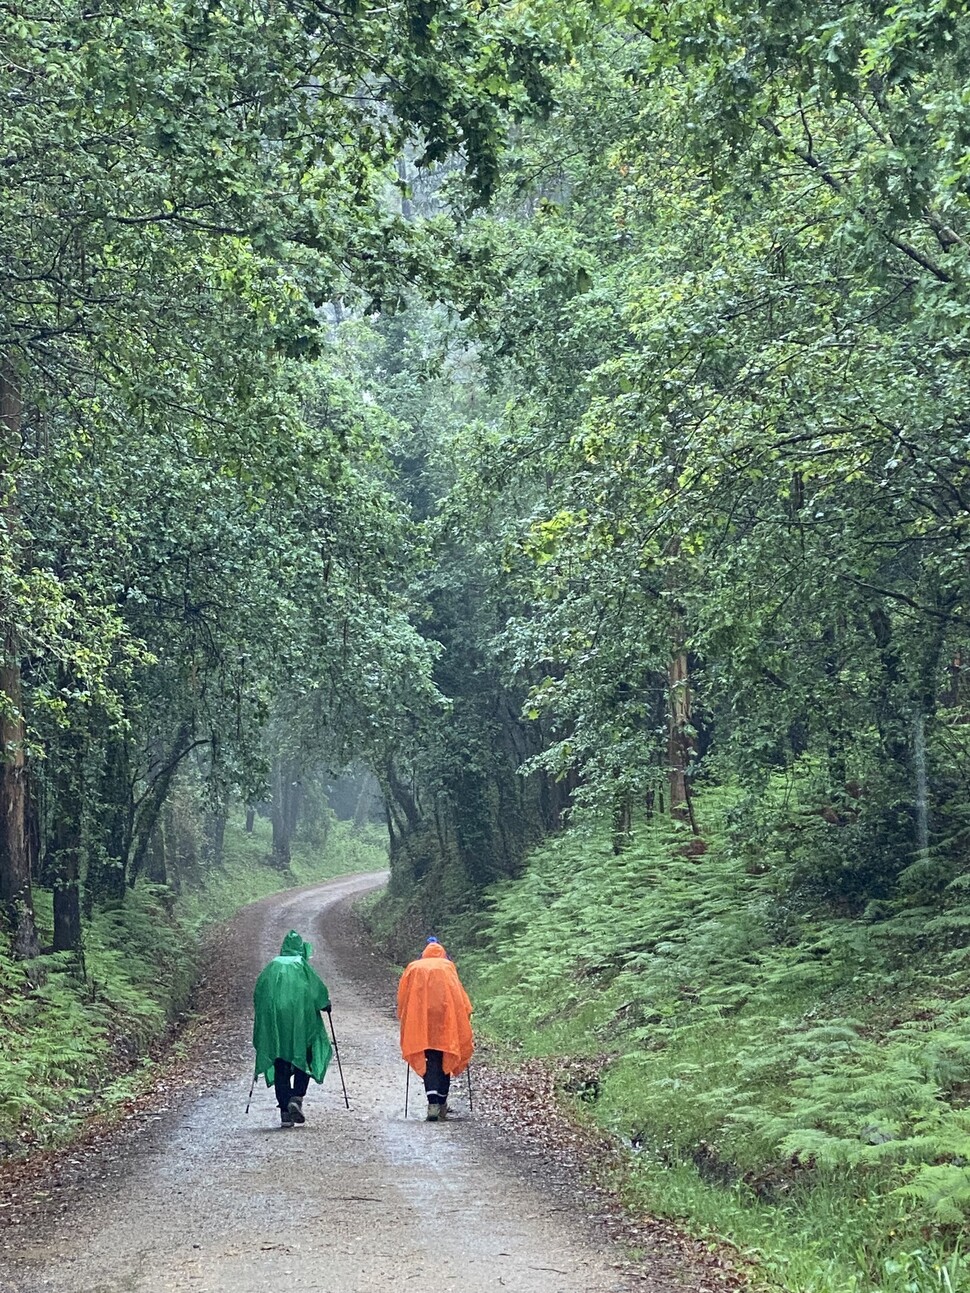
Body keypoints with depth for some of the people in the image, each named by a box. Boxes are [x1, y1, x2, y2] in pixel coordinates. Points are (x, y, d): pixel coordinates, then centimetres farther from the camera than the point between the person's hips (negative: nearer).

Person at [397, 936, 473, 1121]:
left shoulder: (413, 968, 17)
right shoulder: (448, 967, 14)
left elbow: (402, 998, 12)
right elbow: (460, 996, 5)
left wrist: (405, 1021, 17)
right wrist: (466, 1015, 6)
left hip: (420, 1020, 0)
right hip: (446, 1018, 0)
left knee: (429, 1061, -3)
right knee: (445, 1060, 11)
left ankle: (433, 1103, -21)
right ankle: (442, 1103, 13)